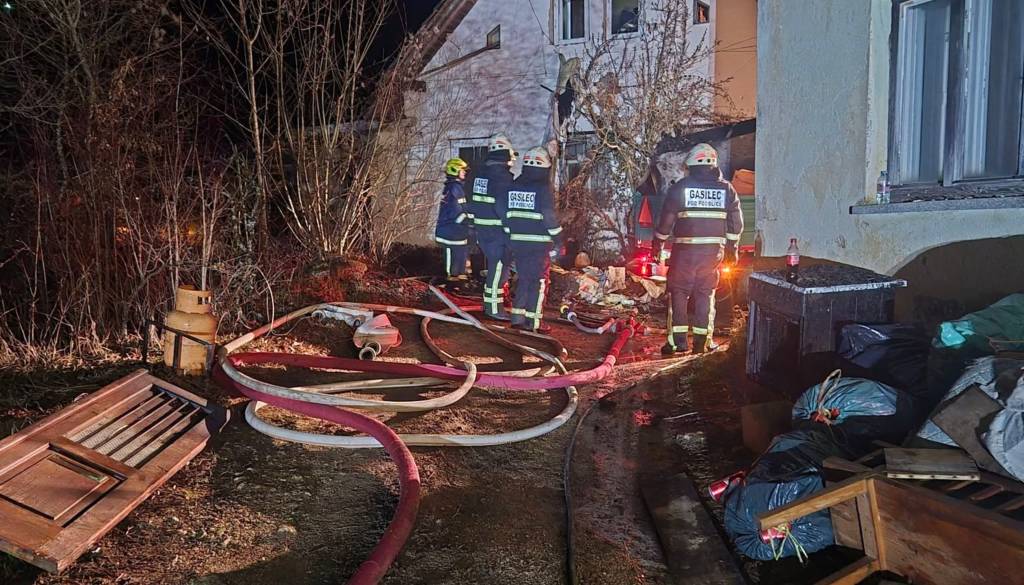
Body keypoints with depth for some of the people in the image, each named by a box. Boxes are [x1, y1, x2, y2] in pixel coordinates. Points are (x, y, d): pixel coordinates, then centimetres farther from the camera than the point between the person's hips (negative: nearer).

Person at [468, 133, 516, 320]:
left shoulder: (481, 173, 11)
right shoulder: (503, 176, -17)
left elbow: (473, 202, 18)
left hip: (482, 228, 9)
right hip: (497, 230, -9)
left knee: (492, 266, 20)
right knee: (499, 268, -3)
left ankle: (489, 302, 29)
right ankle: (494, 308, 0)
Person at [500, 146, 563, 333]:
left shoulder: (513, 186, 7)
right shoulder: (544, 188, -11)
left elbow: (503, 211, 10)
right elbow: (549, 217, -14)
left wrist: (510, 234, 19)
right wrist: (558, 240, -6)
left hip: (517, 241, 6)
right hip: (539, 243, -6)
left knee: (523, 278, 17)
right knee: (538, 281, 2)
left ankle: (517, 316, 17)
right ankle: (533, 321, 1)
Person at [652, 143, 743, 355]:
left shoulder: (680, 187, -3)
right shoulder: (726, 189, 6)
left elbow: (666, 219, 0)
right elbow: (736, 222, 10)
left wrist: (658, 244, 11)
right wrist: (733, 248, 19)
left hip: (685, 249, -3)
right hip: (714, 249, 3)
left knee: (678, 291, 6)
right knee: (706, 294, 11)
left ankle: (678, 340, 1)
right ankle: (701, 341, 11)